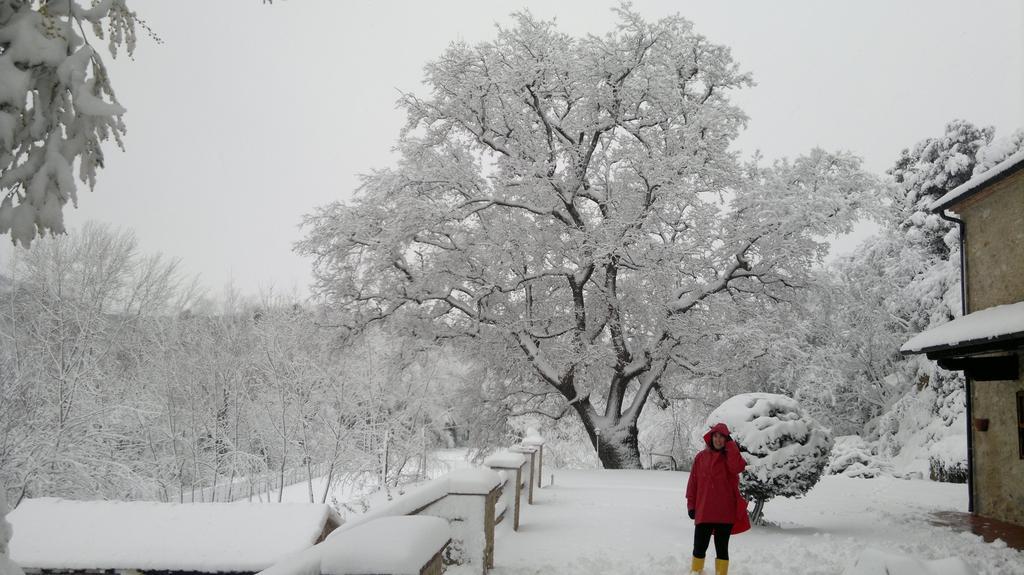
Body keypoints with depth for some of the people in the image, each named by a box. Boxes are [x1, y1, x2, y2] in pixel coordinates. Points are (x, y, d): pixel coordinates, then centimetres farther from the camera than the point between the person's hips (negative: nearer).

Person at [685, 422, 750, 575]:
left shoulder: (731, 456, 3)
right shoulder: (701, 457, 6)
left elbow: (738, 467, -21)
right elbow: (693, 483, 8)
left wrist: (730, 445, -14)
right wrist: (691, 505, 3)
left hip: (725, 512, -1)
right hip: (703, 512, 1)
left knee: (722, 548, 6)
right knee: (699, 548, 5)